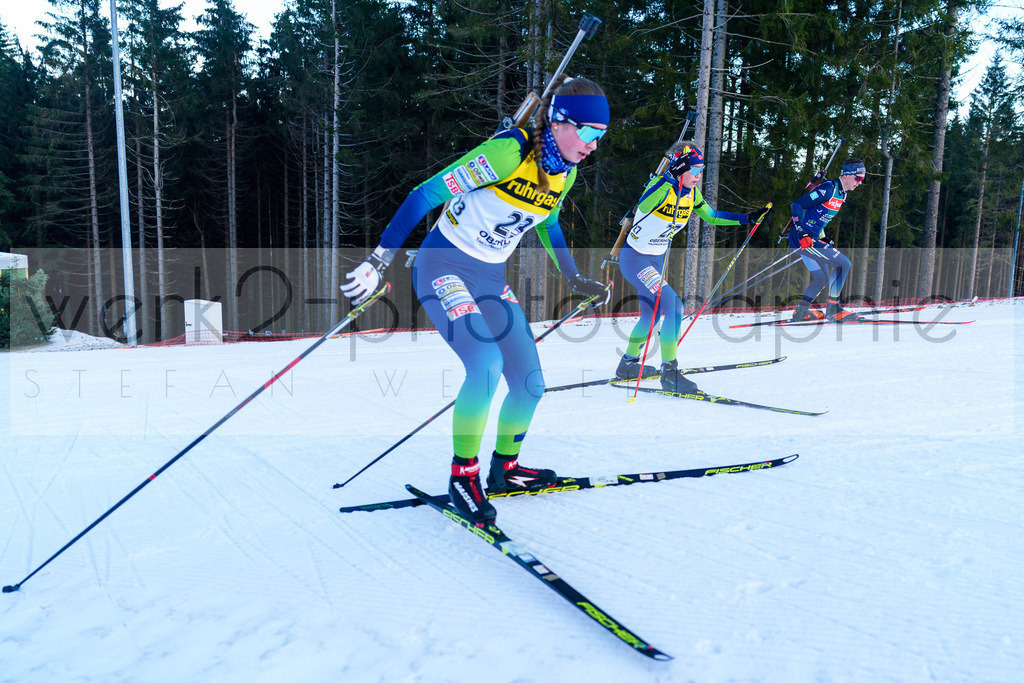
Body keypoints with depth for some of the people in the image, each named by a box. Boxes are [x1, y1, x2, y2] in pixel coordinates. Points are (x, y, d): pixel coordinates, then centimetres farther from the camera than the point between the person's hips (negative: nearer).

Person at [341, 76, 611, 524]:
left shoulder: (565, 172, 2)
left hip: (492, 278, 7)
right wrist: (378, 261, -25)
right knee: (487, 362, -28)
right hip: (444, 265, -7)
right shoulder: (509, 151, -22)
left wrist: (576, 280, 23)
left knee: (530, 384, 2)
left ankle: (505, 469, 27)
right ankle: (463, 475, -7)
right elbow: (427, 193, -22)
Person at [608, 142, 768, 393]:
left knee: (651, 315, 20)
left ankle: (628, 365, 39)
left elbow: (711, 216, 16)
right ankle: (670, 373, -13)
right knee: (674, 307, -20)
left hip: (656, 260, 9)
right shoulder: (661, 186, -21)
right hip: (634, 258, -9)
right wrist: (673, 178, -38)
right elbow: (643, 205, -35)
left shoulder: (691, 193, 3)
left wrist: (749, 218, 11)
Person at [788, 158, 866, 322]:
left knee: (822, 279, 18)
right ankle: (833, 309, -6)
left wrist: (822, 237, 21)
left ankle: (801, 311, 26)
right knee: (844, 264, -13)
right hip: (802, 239, -11)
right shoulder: (829, 189, -16)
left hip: (812, 238, 11)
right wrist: (802, 233, -27)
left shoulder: (842, 193, 14)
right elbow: (797, 205, -21)